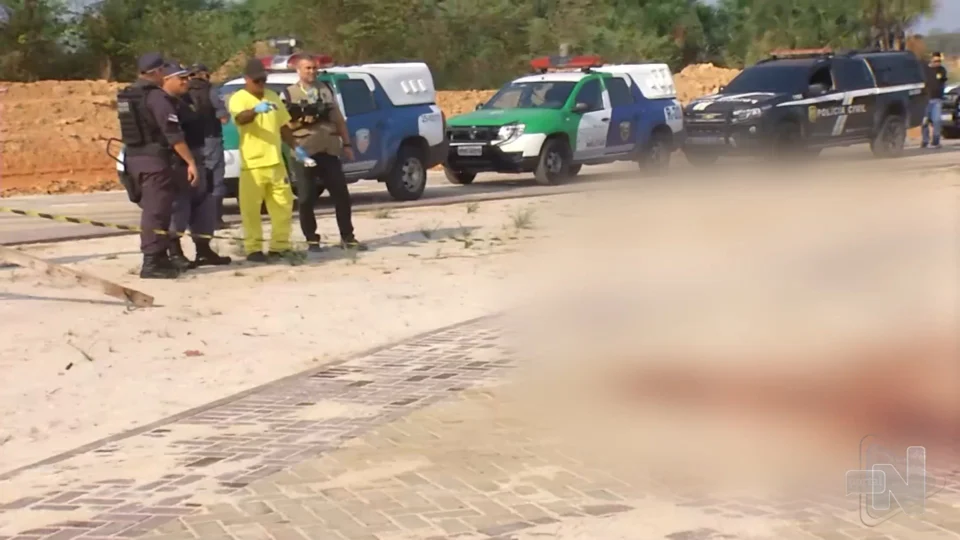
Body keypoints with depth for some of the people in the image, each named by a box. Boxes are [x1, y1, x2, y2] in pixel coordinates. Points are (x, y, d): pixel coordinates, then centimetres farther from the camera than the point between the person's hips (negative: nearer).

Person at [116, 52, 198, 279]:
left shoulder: (125, 96, 12)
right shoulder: (156, 97, -15)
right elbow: (173, 134, -18)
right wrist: (191, 161, -16)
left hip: (133, 158, 9)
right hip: (154, 160, -8)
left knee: (152, 210, 17)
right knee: (156, 211, -5)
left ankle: (158, 257, 23)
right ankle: (152, 263, -6)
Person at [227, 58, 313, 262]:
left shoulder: (273, 96, 13)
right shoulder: (239, 98, -7)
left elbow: (283, 126, 22)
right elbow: (240, 118, -29)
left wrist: (296, 148, 16)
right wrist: (256, 110, -49)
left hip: (275, 162, 6)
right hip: (252, 164, -6)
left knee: (283, 204, 8)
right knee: (251, 209, -5)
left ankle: (279, 246, 16)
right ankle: (253, 249, -1)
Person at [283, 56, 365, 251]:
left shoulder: (326, 89, 15)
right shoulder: (289, 93, 2)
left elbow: (338, 118, 16)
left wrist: (346, 143, 11)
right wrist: (303, 120, -18)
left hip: (329, 149, 3)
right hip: (304, 151, -3)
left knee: (341, 194, 3)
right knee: (306, 198, -1)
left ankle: (347, 237, 12)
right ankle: (312, 239, 7)